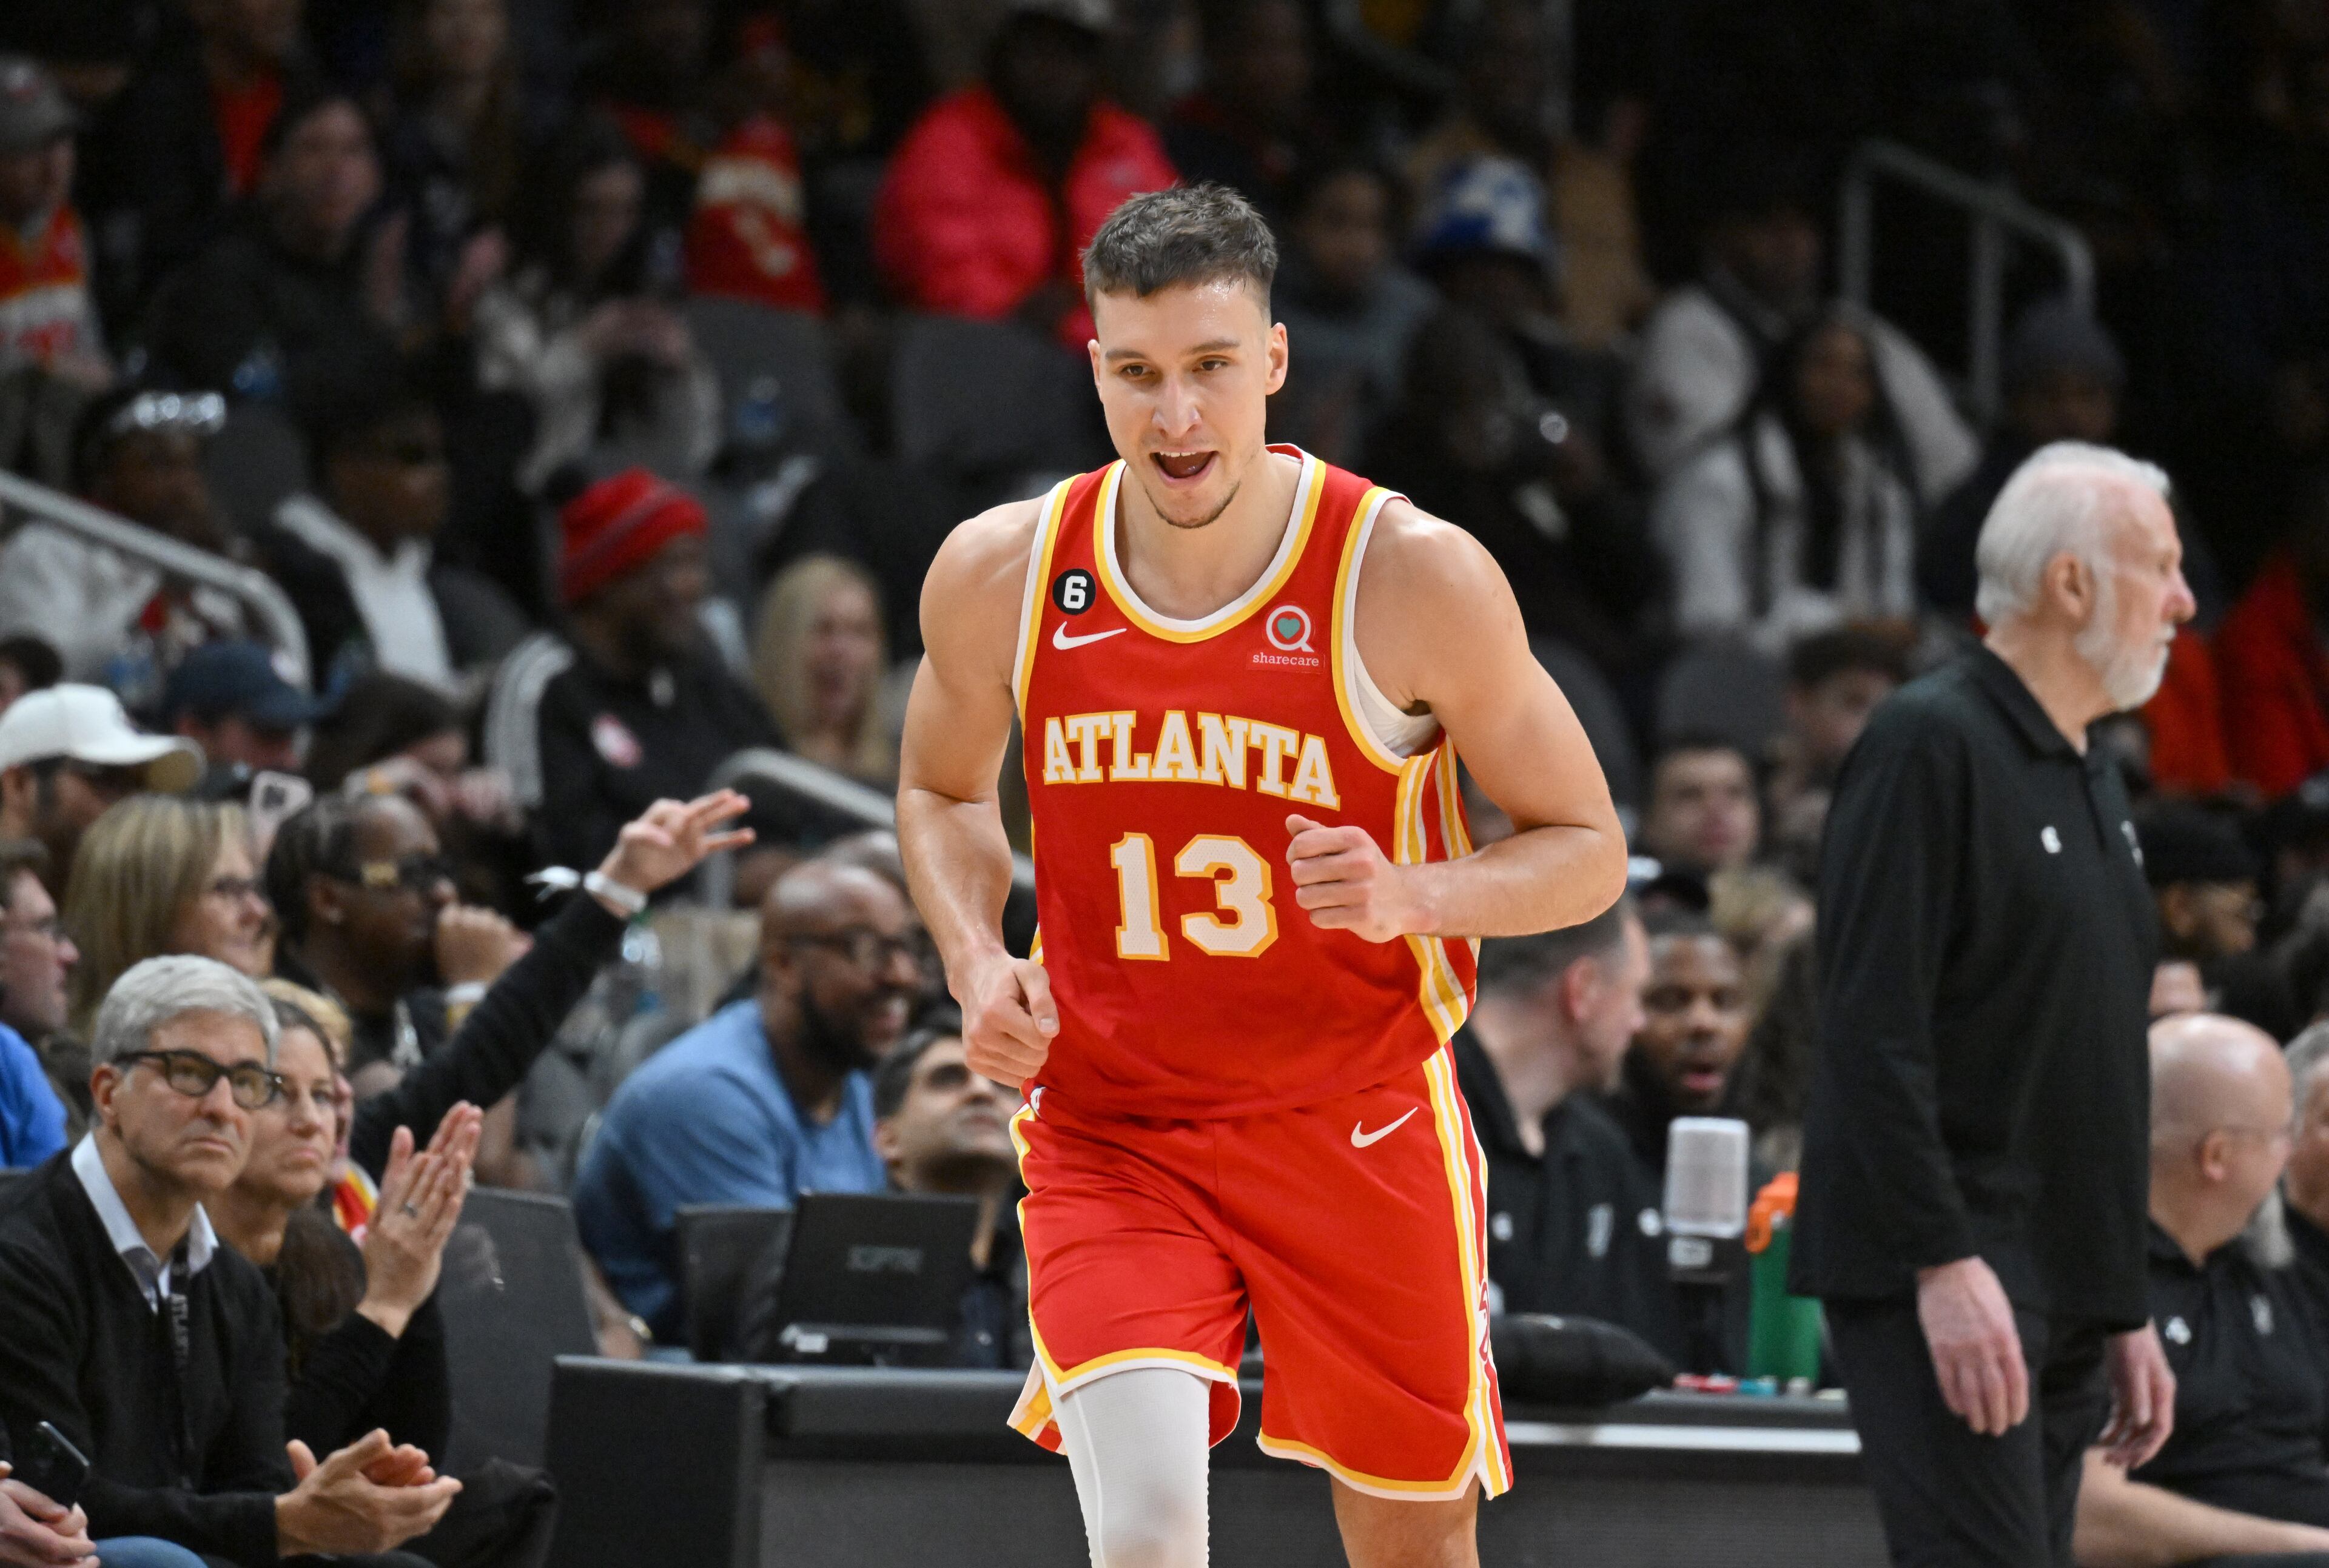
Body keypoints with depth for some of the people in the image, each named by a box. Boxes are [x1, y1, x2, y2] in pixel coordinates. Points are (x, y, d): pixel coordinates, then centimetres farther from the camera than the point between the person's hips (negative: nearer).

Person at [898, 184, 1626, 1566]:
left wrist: (1414, 898, -24)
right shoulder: (1000, 573, -5)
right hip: (1111, 1129, 0)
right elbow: (943, 788, 16)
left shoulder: (1414, 576, -13)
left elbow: (1588, 851, -5)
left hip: (1359, 1128, 0)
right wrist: (977, 962, -3)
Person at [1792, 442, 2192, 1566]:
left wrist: (2126, 1310, 20)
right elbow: (1875, 1036, -17)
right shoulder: (1930, 745, -9)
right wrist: (1945, 1263, -23)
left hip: (2061, 1297, 9)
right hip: (1946, 1284, -9)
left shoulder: (2093, 782, 20)